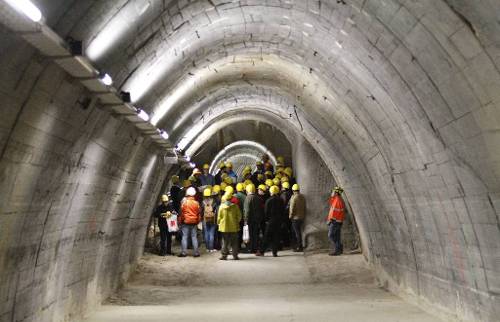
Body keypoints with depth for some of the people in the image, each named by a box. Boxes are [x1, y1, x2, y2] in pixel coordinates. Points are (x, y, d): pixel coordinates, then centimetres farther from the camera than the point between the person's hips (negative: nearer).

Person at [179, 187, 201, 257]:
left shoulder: (184, 202, -6)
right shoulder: (196, 203, -1)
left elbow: (181, 212, -4)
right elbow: (199, 213, 5)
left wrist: (180, 220, 6)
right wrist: (198, 221, 16)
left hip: (185, 222, -2)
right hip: (194, 222, 2)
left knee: (184, 237, 2)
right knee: (194, 237, 5)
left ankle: (183, 252, -1)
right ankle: (196, 252, 5)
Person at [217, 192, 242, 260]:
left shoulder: (221, 206, -7)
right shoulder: (235, 206, -7)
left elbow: (219, 217, -2)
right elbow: (239, 216, 1)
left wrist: (219, 223, 14)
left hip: (224, 227, 0)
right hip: (234, 227, 0)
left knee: (225, 242, 7)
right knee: (234, 242, 9)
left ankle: (224, 255, 5)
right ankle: (235, 255, 9)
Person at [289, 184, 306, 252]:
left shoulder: (294, 197, -16)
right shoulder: (303, 197, 7)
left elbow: (292, 208, -16)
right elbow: (304, 207, 13)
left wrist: (290, 216, -5)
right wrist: (304, 215, 20)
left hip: (295, 217, -7)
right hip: (302, 217, 7)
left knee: (297, 232, -2)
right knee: (298, 231, 17)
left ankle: (300, 247, 0)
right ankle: (297, 245, 26)